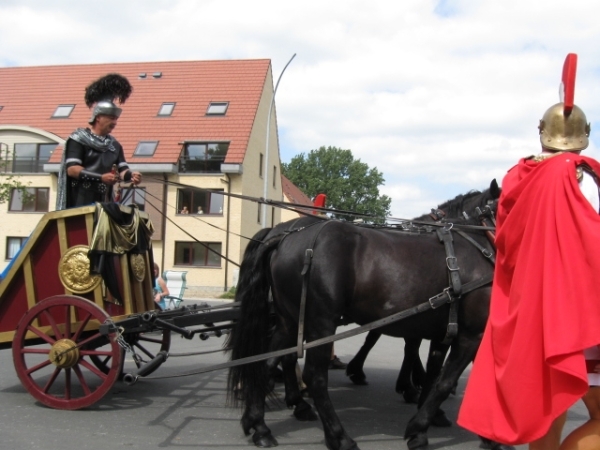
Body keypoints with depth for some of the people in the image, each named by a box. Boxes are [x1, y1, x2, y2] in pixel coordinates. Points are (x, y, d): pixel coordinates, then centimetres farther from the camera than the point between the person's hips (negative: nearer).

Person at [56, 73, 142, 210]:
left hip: (103, 203, 6)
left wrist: (130, 175, -16)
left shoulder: (114, 144, 15)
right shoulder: (78, 139, -3)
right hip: (79, 203, -6)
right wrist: (101, 177, -24)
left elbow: (122, 169, 9)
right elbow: (71, 169, -13)